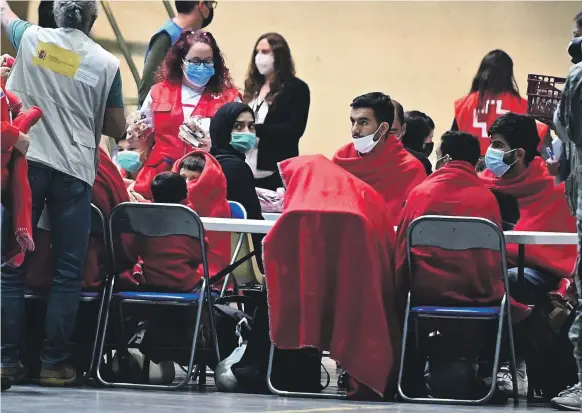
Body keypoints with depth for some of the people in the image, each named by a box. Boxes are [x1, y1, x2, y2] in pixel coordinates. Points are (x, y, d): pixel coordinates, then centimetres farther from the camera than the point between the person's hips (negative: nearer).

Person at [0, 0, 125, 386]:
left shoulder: (31, 39, 6)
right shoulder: (106, 63, 2)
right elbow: (117, 128, 10)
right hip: (74, 171, -1)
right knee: (68, 271, 3)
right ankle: (55, 363, 1)